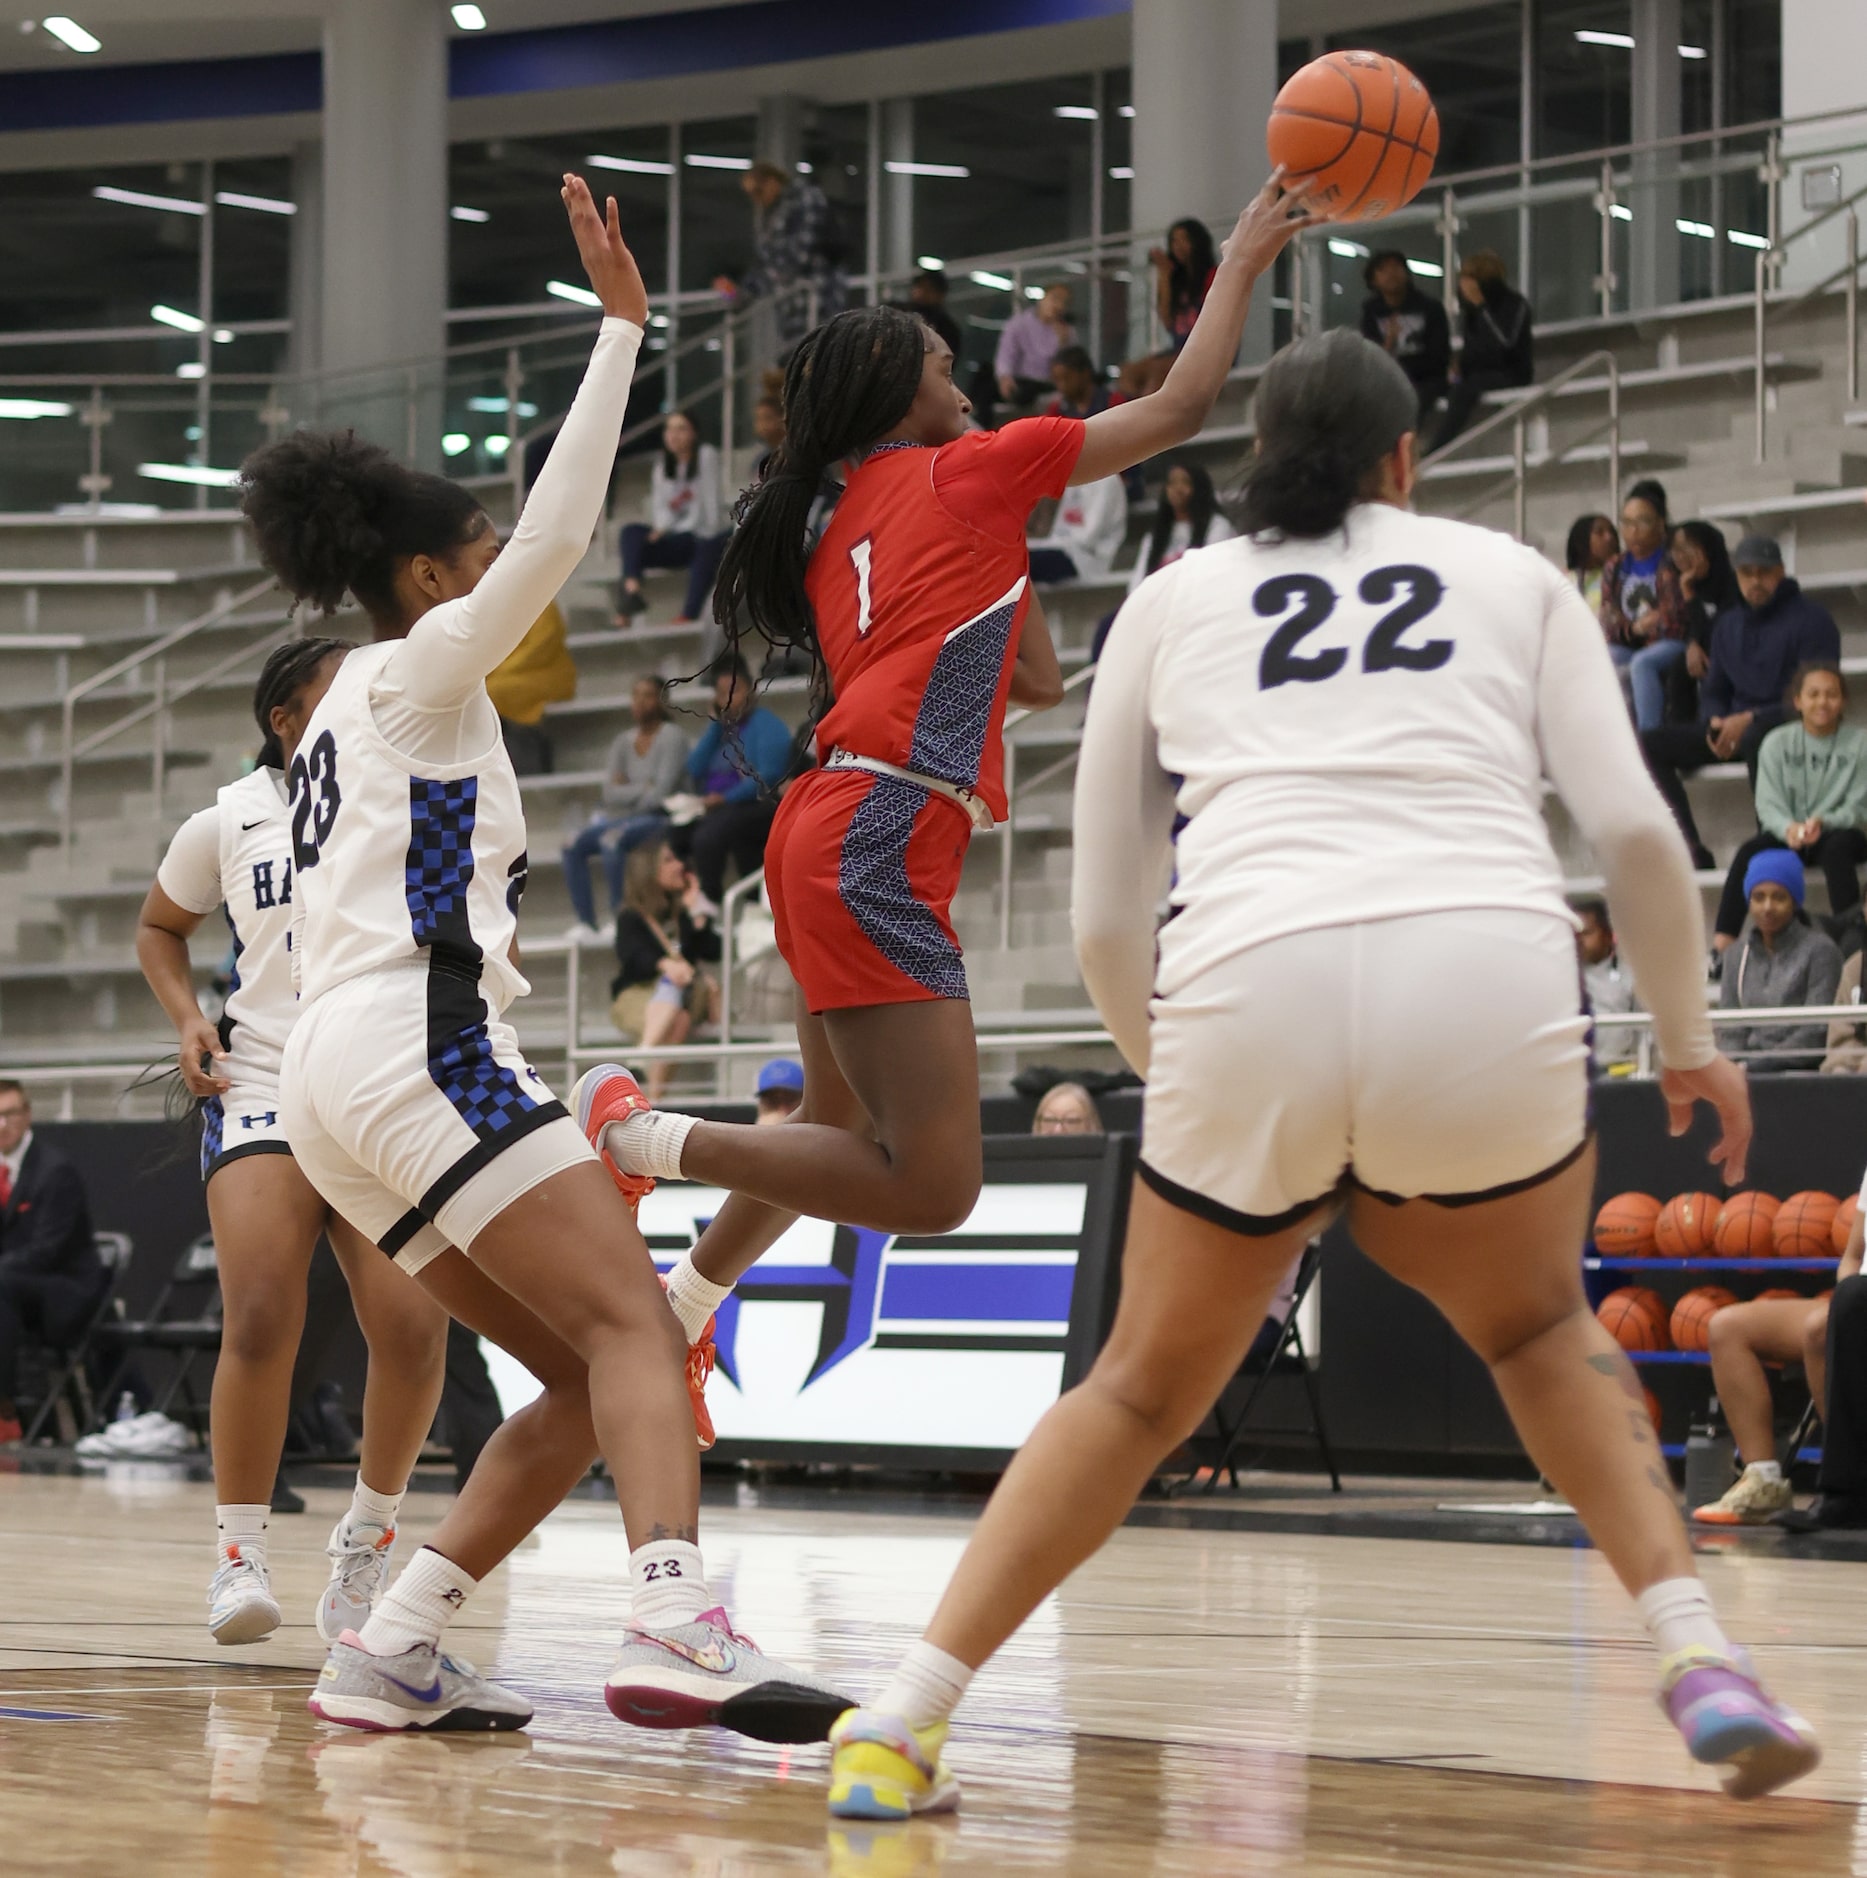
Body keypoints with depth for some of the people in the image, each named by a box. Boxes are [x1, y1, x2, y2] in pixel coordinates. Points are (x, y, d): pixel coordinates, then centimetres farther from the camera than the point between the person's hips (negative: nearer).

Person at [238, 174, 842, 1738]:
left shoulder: (348, 714, 28)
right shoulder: (419, 669, 2)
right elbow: (555, 536, -12)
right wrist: (620, 329, -11)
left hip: (338, 1079, 10)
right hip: (415, 1042, -10)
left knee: (587, 1385, 7)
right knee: (635, 1329, -21)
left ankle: (393, 1653, -2)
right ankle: (679, 1629, -42)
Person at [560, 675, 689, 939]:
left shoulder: (670, 736, -5)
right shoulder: (624, 742, 13)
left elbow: (662, 792, -14)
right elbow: (610, 792, 2)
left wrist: (626, 792, -4)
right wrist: (643, 788, -9)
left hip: (656, 818, -7)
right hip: (621, 818, 7)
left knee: (611, 841, -33)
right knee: (574, 845, -14)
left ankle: (620, 916, -27)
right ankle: (586, 923, -16)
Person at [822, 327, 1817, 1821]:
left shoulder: (1174, 600, 25)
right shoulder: (1511, 573, 23)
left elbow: (1104, 920, 22)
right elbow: (1635, 828, 11)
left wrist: (1181, 1078, 38)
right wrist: (1690, 1041, 25)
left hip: (1249, 996, 0)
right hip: (1492, 989, 0)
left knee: (1145, 1391, 23)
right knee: (1541, 1330, 30)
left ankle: (900, 1727, 14)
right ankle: (1701, 1663, 12)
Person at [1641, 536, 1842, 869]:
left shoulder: (1811, 619, -4)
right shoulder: (1728, 624, 17)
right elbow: (1713, 691, 21)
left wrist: (1750, 719, -20)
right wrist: (1715, 722, -4)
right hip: (1733, 727, 7)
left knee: (1755, 738, -43)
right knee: (1650, 744, -12)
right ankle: (1690, 851, -21)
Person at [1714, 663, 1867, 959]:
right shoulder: (1778, 743, 4)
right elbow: (1768, 804, -3)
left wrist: (1823, 822, -24)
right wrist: (1789, 828, -25)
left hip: (1837, 833, -1)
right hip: (1786, 835, 1)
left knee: (1839, 846, -37)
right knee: (1749, 853, -28)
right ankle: (1722, 943, -34)